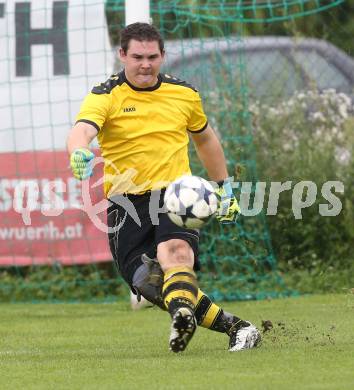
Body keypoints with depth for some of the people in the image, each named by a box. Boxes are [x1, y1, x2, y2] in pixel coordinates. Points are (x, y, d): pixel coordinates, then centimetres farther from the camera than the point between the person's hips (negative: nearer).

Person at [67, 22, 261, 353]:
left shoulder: (184, 94, 10)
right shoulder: (105, 96, -1)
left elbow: (205, 139, 29)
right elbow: (81, 130, -21)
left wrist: (224, 189, 30)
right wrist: (79, 154, -45)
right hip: (126, 201, 0)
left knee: (175, 251, -32)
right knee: (148, 282, -15)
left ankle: (183, 317, -56)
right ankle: (233, 326, -10)